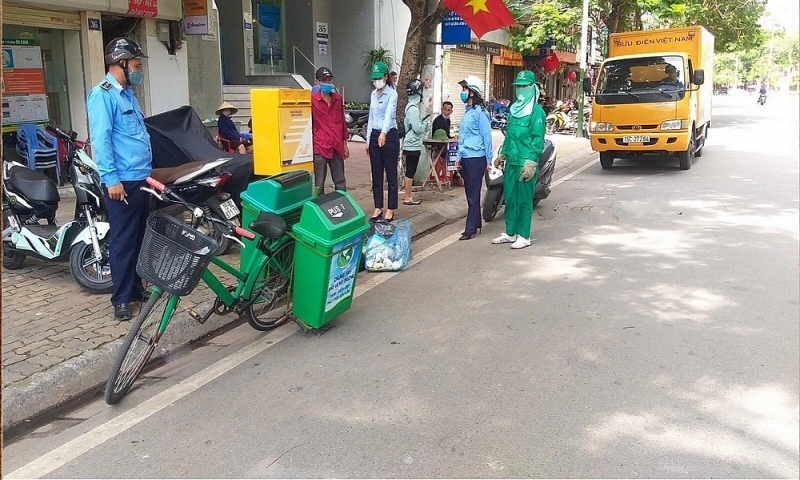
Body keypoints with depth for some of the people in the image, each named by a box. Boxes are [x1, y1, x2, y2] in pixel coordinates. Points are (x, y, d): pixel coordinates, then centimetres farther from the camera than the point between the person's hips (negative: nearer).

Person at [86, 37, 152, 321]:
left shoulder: (128, 93, 17)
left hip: (141, 178, 9)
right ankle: (121, 298, 6)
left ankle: (136, 287, 26)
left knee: (139, 237, 14)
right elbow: (100, 139, -18)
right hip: (123, 181, -9)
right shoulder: (103, 94, -11)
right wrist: (111, 179, -22)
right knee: (123, 240, -3)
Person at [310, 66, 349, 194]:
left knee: (340, 182, 10)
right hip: (320, 147, -4)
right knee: (319, 184, 1)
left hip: (337, 147, 5)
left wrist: (345, 144, 16)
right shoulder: (312, 100, -3)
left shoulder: (338, 99, 11)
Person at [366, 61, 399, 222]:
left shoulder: (392, 94, -10)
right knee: (376, 175, 9)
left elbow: (389, 113, -27)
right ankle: (378, 208, 17)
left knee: (391, 174, 0)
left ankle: (391, 209, 6)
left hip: (389, 135, -7)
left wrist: (384, 133, -44)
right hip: (374, 136, 7)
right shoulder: (373, 94, 12)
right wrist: (368, 140, 13)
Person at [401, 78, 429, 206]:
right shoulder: (413, 108, -18)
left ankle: (409, 196, 19)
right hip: (413, 145, -10)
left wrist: (423, 124, 10)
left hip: (411, 145, 10)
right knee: (410, 172, -3)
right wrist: (426, 124, -4)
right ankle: (408, 198, 3)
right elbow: (418, 128, -20)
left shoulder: (410, 106, 12)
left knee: (410, 172, 13)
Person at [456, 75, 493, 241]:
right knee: (470, 194, 14)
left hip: (476, 159, -9)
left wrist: (489, 160, -11)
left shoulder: (480, 112, -11)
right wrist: (459, 157, 20)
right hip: (465, 159, 9)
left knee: (473, 196, -5)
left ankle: (471, 229, -2)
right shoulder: (467, 111, 14)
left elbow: (487, 136, -11)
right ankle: (476, 224, 23)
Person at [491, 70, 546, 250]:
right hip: (511, 161, 7)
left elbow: (538, 138, -12)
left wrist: (531, 162, -19)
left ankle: (524, 236, 7)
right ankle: (510, 233, 22)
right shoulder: (514, 109, 16)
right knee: (509, 198, 11)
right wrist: (502, 154, 20)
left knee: (524, 199, -1)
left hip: (526, 163, -7)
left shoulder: (537, 111, -7)